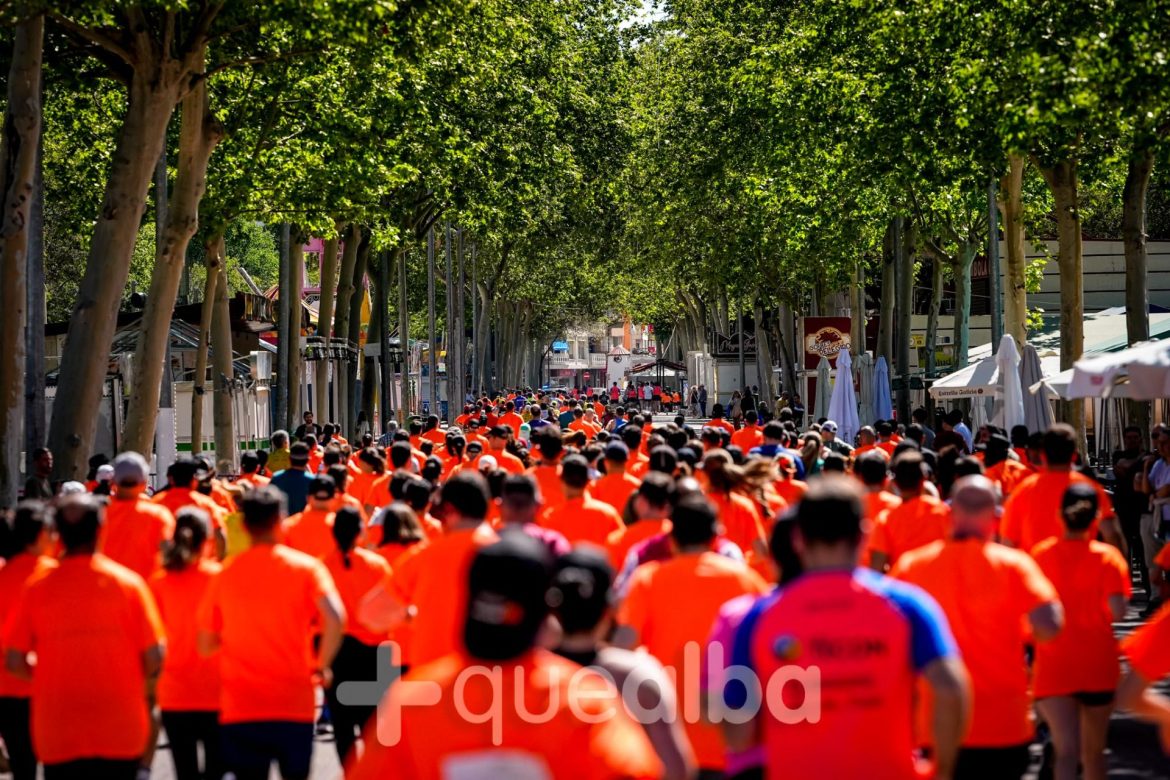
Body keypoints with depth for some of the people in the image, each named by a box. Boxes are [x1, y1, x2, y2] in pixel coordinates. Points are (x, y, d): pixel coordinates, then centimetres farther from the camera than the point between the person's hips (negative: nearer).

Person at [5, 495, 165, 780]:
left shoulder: (37, 588, -3)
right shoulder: (128, 583, -5)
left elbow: (14, 661, -3)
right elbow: (154, 658, -6)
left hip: (57, 735, 0)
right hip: (120, 733, 0)